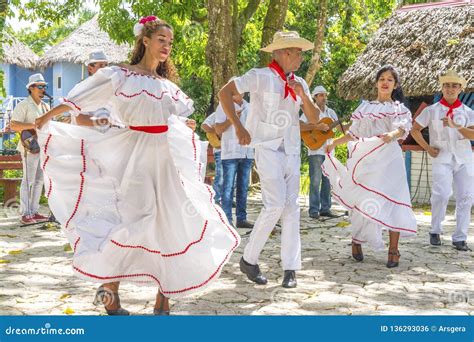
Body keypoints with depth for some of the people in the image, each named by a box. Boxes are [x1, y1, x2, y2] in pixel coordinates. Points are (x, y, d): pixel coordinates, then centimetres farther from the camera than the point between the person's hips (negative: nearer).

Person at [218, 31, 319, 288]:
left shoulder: (299, 83, 12)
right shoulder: (261, 76, -6)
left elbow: (314, 118, 9)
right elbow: (224, 92, -9)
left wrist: (304, 96, -9)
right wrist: (238, 127, -15)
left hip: (291, 150, 6)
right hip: (267, 148, -6)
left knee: (292, 207, 1)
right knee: (275, 205, -16)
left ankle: (290, 269, 6)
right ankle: (249, 259, 1)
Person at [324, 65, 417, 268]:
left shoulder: (399, 108, 11)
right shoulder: (365, 107, 18)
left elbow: (403, 128, -8)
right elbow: (354, 133, 22)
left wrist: (392, 134, -29)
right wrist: (334, 144, 19)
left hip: (388, 160, -2)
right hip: (365, 160, 2)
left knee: (391, 201, -8)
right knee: (362, 202, -3)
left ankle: (393, 250, -4)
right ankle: (356, 241, 13)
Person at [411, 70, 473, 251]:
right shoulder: (431, 110, 6)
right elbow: (415, 130, 9)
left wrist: (455, 126, -19)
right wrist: (428, 148, 1)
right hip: (442, 158, -2)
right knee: (442, 194, -17)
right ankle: (435, 231, 4)